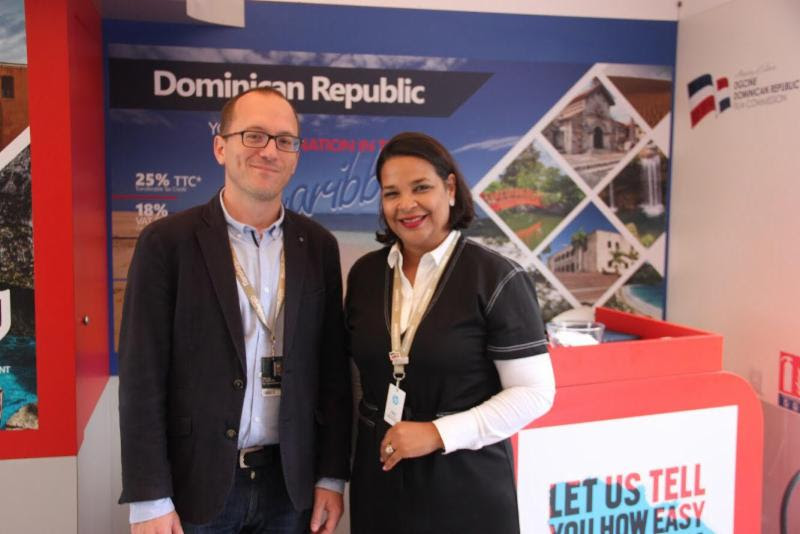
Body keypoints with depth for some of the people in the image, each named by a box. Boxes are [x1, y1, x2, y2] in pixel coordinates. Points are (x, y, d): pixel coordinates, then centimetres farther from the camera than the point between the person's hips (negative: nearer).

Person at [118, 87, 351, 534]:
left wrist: (332, 477, 2)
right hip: (196, 482, -2)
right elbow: (142, 375, -8)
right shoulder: (168, 241, -8)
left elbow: (333, 369, 3)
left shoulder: (319, 245, 1)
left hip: (289, 482, 3)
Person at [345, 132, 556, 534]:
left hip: (466, 483, -4)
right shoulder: (364, 274, 1)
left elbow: (534, 392, -13)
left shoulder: (496, 278, -13)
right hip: (379, 476, 4)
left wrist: (439, 433, -18)